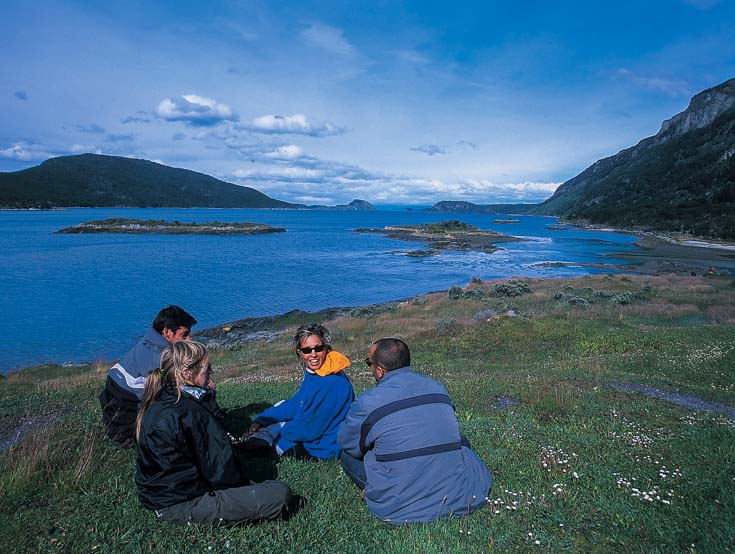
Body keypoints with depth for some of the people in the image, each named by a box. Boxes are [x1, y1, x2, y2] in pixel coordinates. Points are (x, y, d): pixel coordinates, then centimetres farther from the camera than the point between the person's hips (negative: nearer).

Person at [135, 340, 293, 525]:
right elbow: (220, 470, -19)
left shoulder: (156, 403, 1)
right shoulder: (191, 413, -27)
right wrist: (243, 486, -1)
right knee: (280, 493, -19)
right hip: (182, 506, -10)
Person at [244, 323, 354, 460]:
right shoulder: (314, 374, 1)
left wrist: (281, 431, -8)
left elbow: (310, 428, -25)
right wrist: (261, 420, 2)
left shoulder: (333, 383, -29)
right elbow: (295, 404, 9)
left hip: (323, 450, -9)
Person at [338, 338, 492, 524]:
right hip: (458, 496, 4)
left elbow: (347, 442, 6)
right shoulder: (437, 388, 4)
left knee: (348, 455, 14)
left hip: (401, 507, -3)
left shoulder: (368, 402, -10)